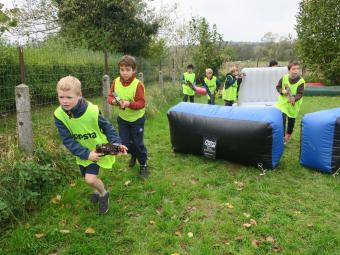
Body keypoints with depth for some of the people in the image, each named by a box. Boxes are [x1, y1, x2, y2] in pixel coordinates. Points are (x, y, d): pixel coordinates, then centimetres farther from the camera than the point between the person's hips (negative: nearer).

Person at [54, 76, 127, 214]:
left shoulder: (92, 111, -29)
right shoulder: (59, 115, -22)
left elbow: (107, 127, -14)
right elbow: (68, 140, -20)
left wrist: (116, 143, -28)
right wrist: (86, 154, -30)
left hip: (97, 149, -4)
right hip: (82, 152, 4)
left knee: (90, 179, -15)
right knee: (89, 178, 19)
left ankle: (104, 194, 18)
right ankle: (97, 190, 54)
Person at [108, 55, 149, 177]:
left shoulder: (138, 84, -24)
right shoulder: (116, 82, -11)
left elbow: (141, 103, -24)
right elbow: (110, 96, -3)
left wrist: (129, 104, -40)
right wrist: (113, 101, -26)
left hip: (137, 119, -4)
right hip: (122, 118, 4)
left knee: (138, 143, 4)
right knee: (125, 143, 13)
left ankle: (143, 164, 27)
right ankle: (134, 155, 45)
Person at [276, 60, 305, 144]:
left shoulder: (301, 81, -20)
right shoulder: (284, 78, -13)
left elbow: (300, 94, -20)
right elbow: (278, 87, 0)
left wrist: (294, 99, -39)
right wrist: (282, 91, -19)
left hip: (293, 104, 0)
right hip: (283, 102, 0)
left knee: (291, 120, 16)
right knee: (282, 119, -11)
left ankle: (288, 134, 38)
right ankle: (282, 135, -1)